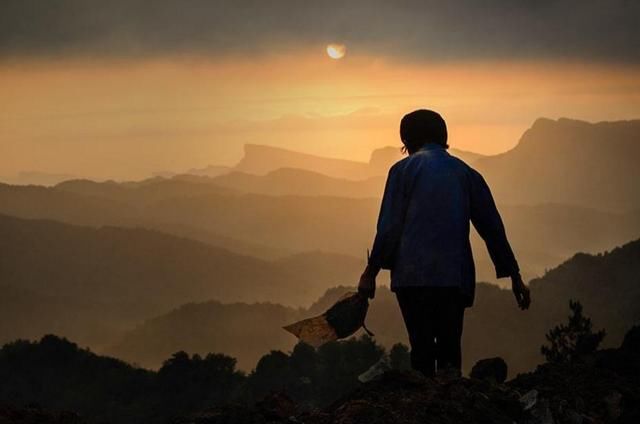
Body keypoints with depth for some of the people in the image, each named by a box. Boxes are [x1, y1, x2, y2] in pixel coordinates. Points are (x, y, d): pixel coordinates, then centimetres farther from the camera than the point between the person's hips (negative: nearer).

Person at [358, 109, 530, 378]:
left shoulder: (404, 169, 5)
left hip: (413, 277, -2)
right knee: (450, 347, 7)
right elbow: (493, 227, 12)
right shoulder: (466, 173, 14)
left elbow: (389, 227, -3)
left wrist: (371, 272, 3)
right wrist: (514, 277, 15)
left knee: (422, 348, -1)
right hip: (455, 277, 3)